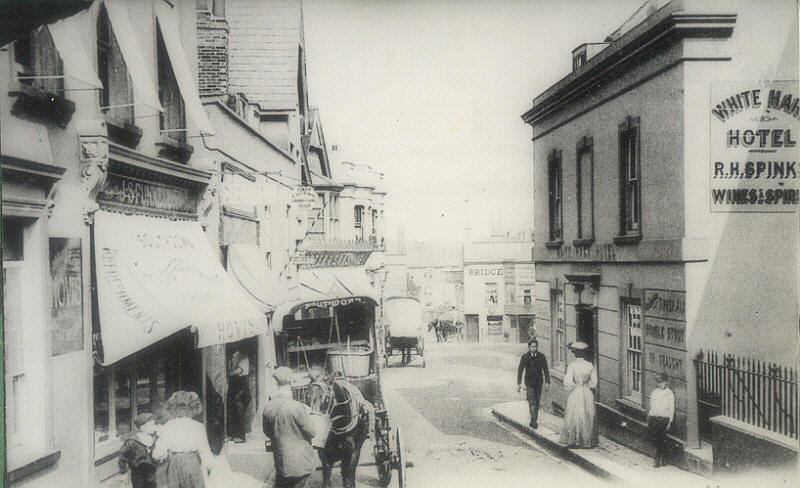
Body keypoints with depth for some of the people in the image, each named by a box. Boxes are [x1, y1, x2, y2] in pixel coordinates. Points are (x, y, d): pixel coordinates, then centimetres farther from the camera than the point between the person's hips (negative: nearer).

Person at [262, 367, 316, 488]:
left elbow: (267, 431, 9)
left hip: (280, 463, 5)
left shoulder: (267, 407, -5)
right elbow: (312, 432, -12)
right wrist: (307, 414, 2)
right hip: (300, 463, -5)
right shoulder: (297, 407, -23)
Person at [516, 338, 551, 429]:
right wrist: (519, 384, -7)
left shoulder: (541, 356, -3)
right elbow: (520, 370, -3)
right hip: (529, 382, -2)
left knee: (537, 401, 10)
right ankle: (533, 420, -16)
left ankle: (534, 420, 22)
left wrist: (547, 382, -5)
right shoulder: (524, 357, -8)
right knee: (531, 401, -14)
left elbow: (546, 369, 2)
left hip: (539, 382, 3)